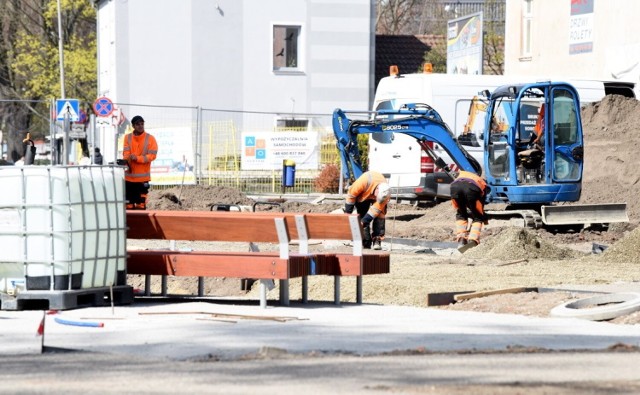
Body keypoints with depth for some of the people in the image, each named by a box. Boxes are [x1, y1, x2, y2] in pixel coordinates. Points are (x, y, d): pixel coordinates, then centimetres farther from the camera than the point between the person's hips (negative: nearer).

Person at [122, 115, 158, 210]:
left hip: (143, 178, -2)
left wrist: (137, 158, -20)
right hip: (129, 177, 2)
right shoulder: (127, 138, 6)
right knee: (129, 205, 4)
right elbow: (126, 153, -3)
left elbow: (152, 155, -7)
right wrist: (127, 161, -26)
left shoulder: (150, 138, -1)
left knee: (141, 205, -3)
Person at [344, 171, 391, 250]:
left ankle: (377, 240, -16)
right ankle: (366, 244, -7)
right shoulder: (364, 182, -43)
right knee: (362, 216, -11)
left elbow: (376, 209, -31)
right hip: (362, 196, -1)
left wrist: (364, 221, -36)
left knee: (380, 214, -19)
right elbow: (351, 194, -28)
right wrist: (348, 212, -21)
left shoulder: (385, 193, -36)